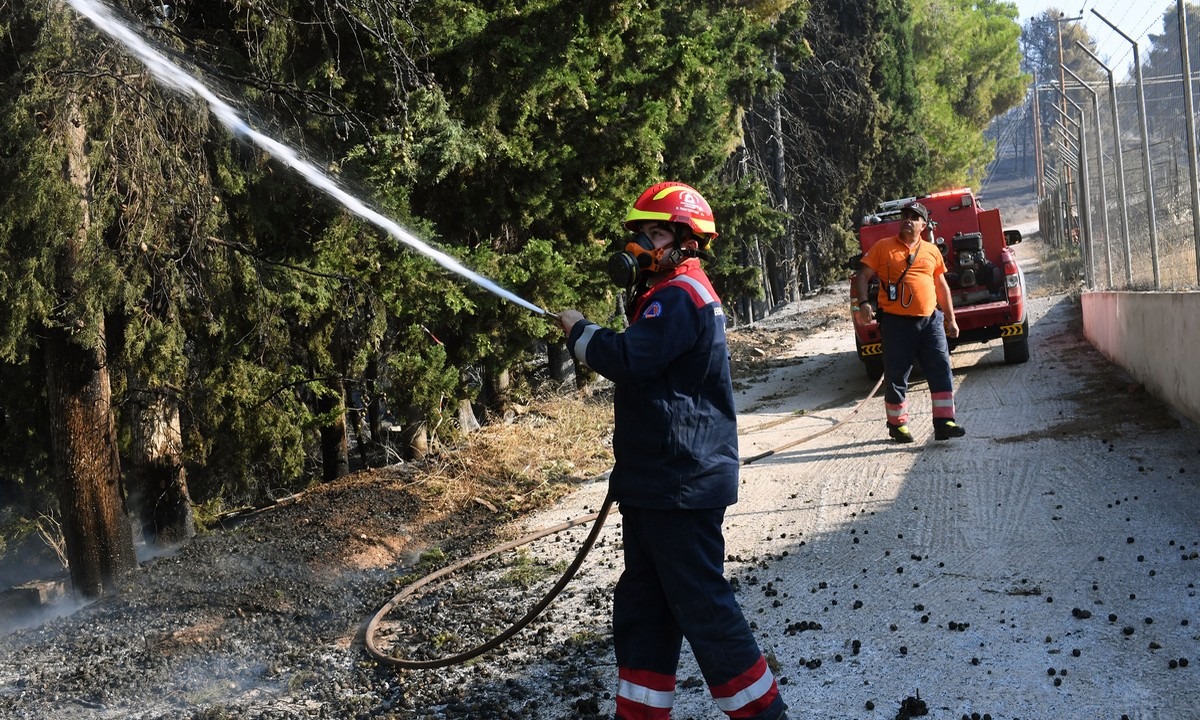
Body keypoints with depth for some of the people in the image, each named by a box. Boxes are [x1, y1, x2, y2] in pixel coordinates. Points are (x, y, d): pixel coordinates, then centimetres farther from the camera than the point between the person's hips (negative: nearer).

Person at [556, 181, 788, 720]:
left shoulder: (680, 295, -16)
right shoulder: (667, 293, 18)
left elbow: (630, 359, -27)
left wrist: (579, 332, -11)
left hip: (682, 483, -11)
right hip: (654, 481, 11)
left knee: (700, 603, -3)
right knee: (641, 605, 14)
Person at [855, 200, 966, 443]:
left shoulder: (932, 251, 14)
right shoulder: (883, 247, 4)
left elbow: (942, 286, 20)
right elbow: (863, 276, 1)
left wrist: (950, 318, 17)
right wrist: (864, 302, -15)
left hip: (930, 321, 3)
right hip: (896, 322, -3)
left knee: (941, 371, -3)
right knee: (896, 376, 3)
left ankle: (944, 422, 0)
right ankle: (897, 424, 16)